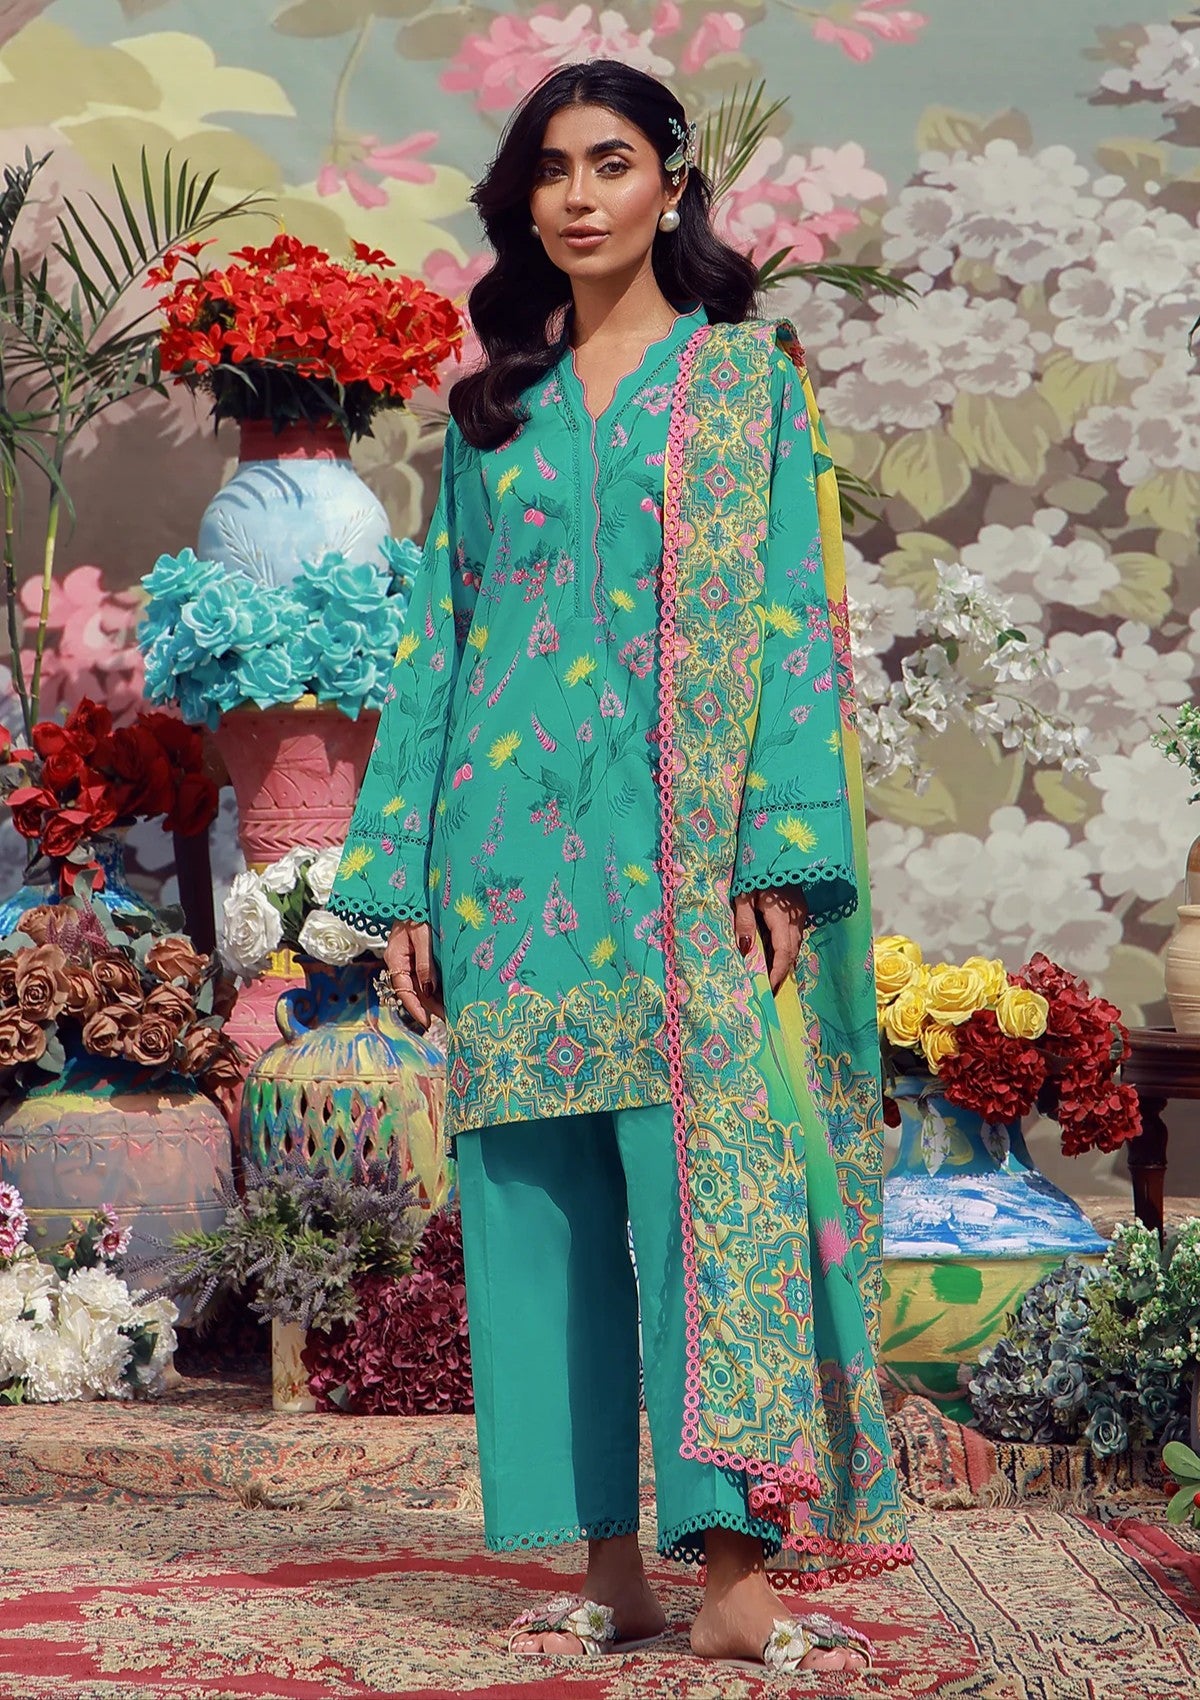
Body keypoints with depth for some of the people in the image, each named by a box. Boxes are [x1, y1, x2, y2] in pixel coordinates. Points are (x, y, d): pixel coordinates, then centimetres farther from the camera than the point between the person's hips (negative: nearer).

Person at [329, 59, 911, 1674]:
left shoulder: (749, 376, 6)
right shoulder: (494, 412, 16)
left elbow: (793, 617, -1)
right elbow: (439, 636, 15)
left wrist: (782, 852, -12)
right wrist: (401, 875, 7)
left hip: (687, 854, -3)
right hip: (518, 854, 4)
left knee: (708, 1174, -11)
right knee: (537, 1204, 1)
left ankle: (737, 1565, -12)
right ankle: (608, 1560, 6)